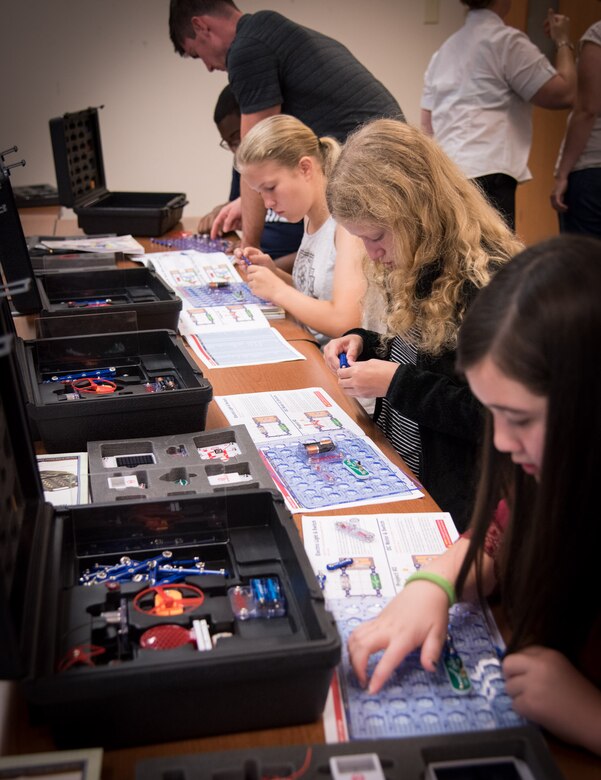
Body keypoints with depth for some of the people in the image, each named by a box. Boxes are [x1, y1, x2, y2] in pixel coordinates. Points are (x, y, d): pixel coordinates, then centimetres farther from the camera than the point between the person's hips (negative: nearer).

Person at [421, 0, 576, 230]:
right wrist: (564, 43, 12)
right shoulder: (507, 40, 1)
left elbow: (427, 125, 23)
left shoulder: (445, 49, 24)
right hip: (485, 176, -8)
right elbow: (564, 94, -1)